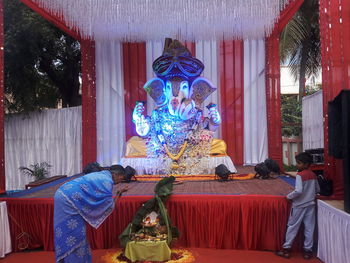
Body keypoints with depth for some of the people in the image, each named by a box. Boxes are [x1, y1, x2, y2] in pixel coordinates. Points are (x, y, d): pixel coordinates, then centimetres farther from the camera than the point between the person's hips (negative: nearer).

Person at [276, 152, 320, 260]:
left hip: (299, 205, -6)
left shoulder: (300, 175, -17)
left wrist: (289, 196, -11)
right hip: (310, 204, 6)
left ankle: (286, 249, 12)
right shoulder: (313, 175, 4)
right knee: (309, 228, 10)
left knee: (292, 227, 5)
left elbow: (298, 191, -26)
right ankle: (308, 251, 17)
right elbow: (317, 189, 13)